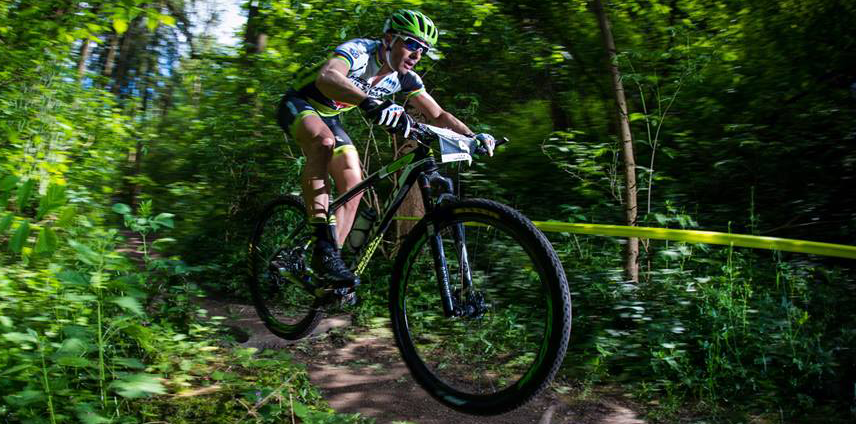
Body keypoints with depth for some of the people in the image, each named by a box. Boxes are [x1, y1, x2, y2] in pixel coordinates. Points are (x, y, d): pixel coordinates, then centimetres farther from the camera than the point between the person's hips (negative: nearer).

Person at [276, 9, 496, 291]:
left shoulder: (404, 78, -9)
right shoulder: (359, 50, -29)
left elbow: (438, 115, -7)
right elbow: (326, 77, -50)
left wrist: (473, 136, -25)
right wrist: (370, 102, -68)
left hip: (329, 117, 7)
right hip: (299, 104, -7)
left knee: (354, 187, -6)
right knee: (325, 141, -39)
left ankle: (327, 271, 3)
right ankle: (322, 246, -41)